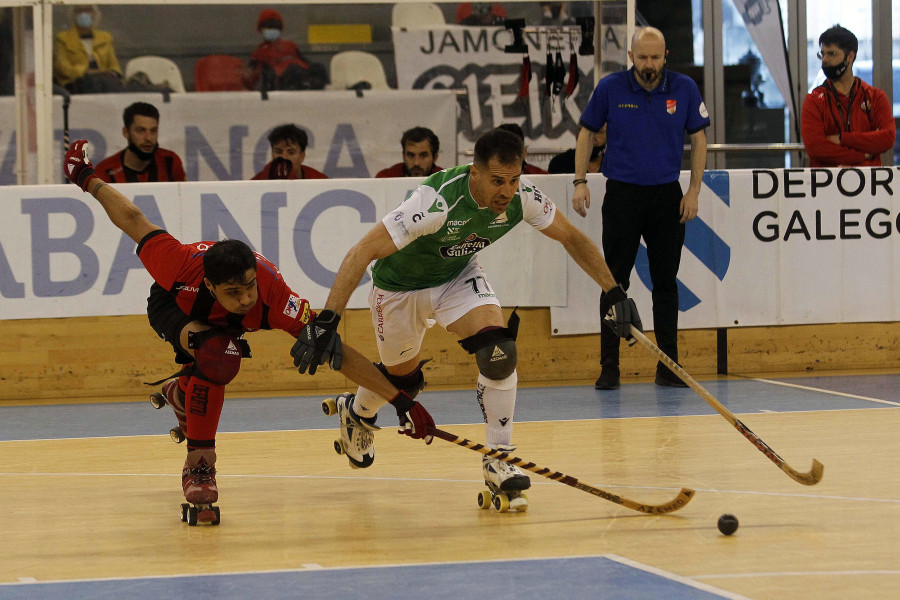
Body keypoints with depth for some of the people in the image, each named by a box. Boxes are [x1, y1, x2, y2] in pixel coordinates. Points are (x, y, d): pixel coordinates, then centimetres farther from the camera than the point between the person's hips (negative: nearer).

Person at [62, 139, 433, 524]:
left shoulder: (272, 293, -43)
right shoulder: (181, 265, -45)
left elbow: (334, 351, -41)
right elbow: (133, 220, -27)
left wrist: (400, 401, -44)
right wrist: (88, 180, -13)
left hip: (223, 324, 3)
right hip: (172, 306, -3)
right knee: (218, 353, -31)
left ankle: (178, 391, 54)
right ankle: (199, 465, -20)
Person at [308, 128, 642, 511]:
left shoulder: (522, 198, -25)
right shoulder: (437, 202, -41)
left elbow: (571, 238, -5)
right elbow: (361, 253, -40)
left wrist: (616, 293, -9)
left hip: (458, 276, 3)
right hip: (400, 285, -3)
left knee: (498, 352, -22)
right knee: (402, 376, 15)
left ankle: (499, 459, -9)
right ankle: (357, 413, 51)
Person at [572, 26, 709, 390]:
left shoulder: (684, 89, -2)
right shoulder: (610, 88, -4)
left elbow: (698, 138, 6)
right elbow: (587, 132, 6)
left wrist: (694, 190, -1)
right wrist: (580, 181, -3)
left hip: (667, 196, 1)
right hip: (622, 193, -1)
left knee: (666, 282, 5)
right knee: (615, 282, -2)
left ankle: (668, 367, 11)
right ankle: (609, 369, 3)